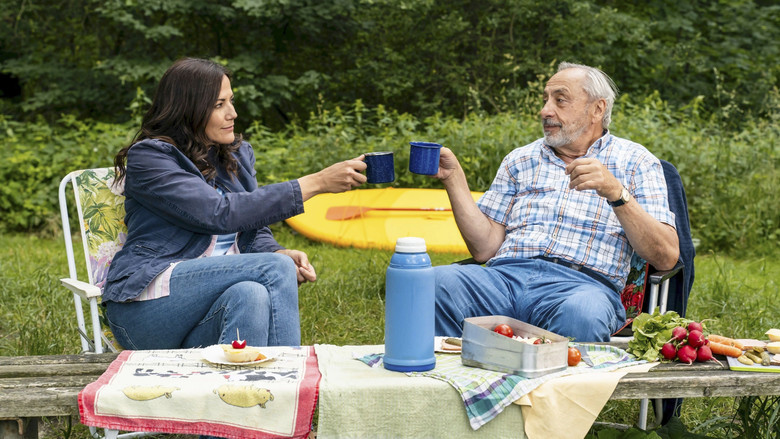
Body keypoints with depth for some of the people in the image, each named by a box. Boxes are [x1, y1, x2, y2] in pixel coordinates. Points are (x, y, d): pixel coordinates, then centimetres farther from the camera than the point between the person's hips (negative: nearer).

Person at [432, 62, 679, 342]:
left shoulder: (635, 161, 16)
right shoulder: (520, 160, 26)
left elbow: (666, 258, 2)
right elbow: (485, 247, 16)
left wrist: (616, 193, -10)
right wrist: (453, 178, 8)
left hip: (583, 283, -2)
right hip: (506, 275, 3)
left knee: (583, 312, -41)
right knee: (433, 283, -30)